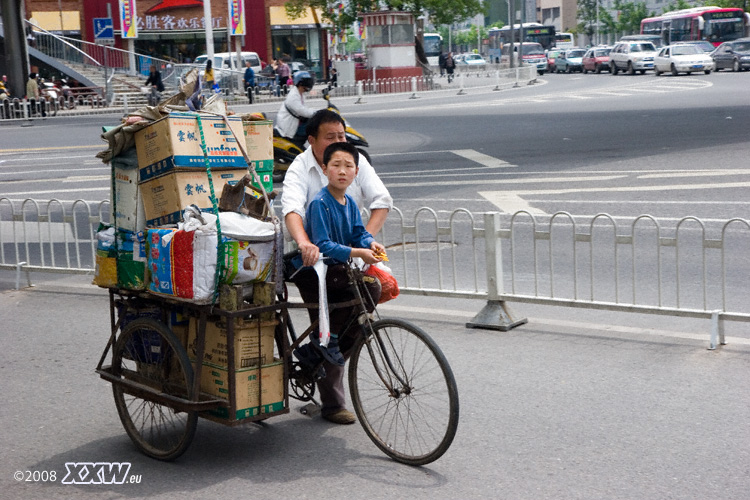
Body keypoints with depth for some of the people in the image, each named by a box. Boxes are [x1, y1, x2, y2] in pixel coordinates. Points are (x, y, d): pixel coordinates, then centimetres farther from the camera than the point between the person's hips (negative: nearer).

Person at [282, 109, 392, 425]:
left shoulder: (356, 162, 0)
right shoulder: (299, 169, -11)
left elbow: (381, 202, -7)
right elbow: (292, 209, -29)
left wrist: (365, 238, -25)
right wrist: (303, 243, -50)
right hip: (313, 258, -4)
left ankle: (314, 363, 21)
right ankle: (332, 404, 6)